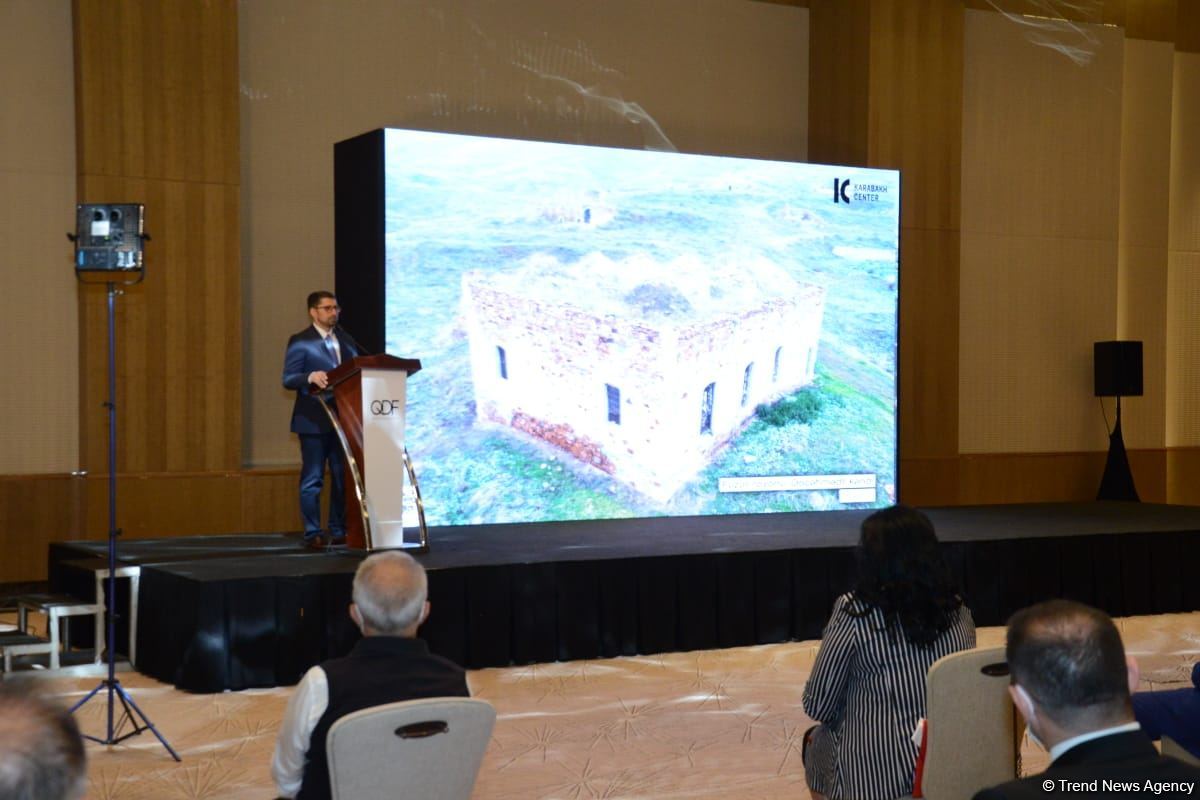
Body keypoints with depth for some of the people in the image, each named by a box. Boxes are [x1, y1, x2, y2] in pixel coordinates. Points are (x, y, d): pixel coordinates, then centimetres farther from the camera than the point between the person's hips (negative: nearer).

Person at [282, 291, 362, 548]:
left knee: (343, 477, 9)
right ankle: (313, 533, 3)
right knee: (312, 479, -2)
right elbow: (288, 379, -11)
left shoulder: (346, 339, 14)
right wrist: (310, 377, -29)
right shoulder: (300, 341, -5)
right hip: (314, 420, -6)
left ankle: (339, 531, 17)